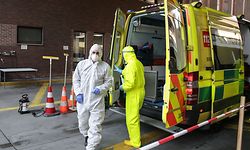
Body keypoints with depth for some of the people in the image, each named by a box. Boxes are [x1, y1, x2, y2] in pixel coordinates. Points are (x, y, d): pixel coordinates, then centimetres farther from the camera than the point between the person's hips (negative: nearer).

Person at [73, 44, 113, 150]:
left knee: (95, 125, -2)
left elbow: (109, 81, 3)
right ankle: (86, 136, 50)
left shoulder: (105, 66, -3)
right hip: (83, 99, 3)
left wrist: (100, 89, -13)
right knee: (82, 121, 20)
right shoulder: (82, 64, 1)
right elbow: (76, 79, 7)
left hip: (97, 101, -2)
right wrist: (78, 93, -4)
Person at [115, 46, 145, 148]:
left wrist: (122, 87, -9)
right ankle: (135, 136, 40)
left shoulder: (130, 65, -22)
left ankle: (135, 142, 15)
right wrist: (121, 71, 31)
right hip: (140, 91, 10)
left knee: (131, 118, 3)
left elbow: (130, 83, -28)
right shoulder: (139, 63, 8)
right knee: (135, 115, 25)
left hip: (133, 94, -10)